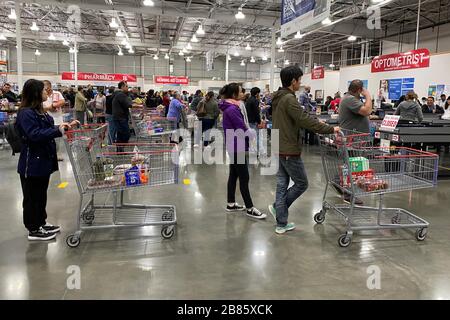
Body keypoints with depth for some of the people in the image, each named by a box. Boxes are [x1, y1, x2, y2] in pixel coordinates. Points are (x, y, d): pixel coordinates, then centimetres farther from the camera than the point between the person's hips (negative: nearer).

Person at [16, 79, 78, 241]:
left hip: (43, 160, 10)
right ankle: (33, 230, 16)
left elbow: (47, 129, 22)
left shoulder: (39, 111, 11)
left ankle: (41, 223, 33)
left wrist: (65, 126, 15)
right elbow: (35, 135, -28)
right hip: (32, 163, -10)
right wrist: (58, 131, -29)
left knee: (41, 194, 20)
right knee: (32, 197, 4)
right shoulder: (26, 113, -19)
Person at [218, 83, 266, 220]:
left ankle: (231, 204, 24)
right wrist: (256, 133, -6)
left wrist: (249, 130, -5)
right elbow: (243, 129, -21)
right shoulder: (232, 109, -20)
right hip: (237, 147, -10)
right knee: (244, 178, -4)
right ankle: (250, 209, 5)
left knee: (234, 175, 15)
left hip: (234, 146, 10)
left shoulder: (231, 107, 11)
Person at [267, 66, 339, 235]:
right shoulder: (289, 99, -18)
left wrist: (316, 123, 15)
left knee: (282, 184, 11)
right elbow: (305, 120, -22)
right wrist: (330, 129, -14)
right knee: (301, 183, 8)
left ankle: (281, 224, 17)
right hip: (289, 151, -9)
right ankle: (278, 207, 14)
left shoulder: (277, 98, 11)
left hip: (278, 149, 9)